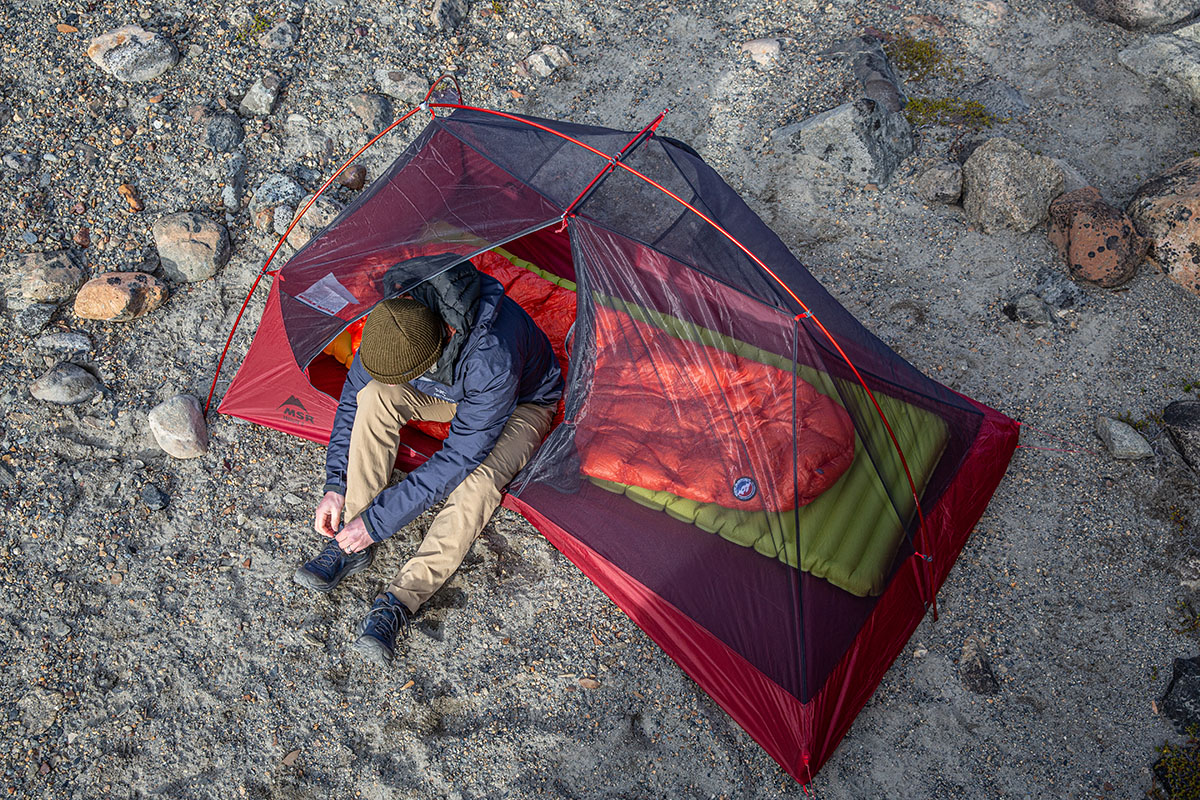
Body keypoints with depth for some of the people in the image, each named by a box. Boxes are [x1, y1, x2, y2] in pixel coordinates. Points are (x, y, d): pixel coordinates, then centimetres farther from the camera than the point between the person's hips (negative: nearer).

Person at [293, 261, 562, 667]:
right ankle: (354, 546, -17)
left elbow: (459, 457, -37)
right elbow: (352, 398, -10)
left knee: (476, 480, -35)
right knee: (375, 395, -23)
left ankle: (398, 602, -31)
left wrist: (377, 520, -34)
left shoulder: (493, 359, -45)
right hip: (449, 391, 5)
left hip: (521, 404, -5)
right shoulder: (391, 324, -27)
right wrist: (335, 485, -15)